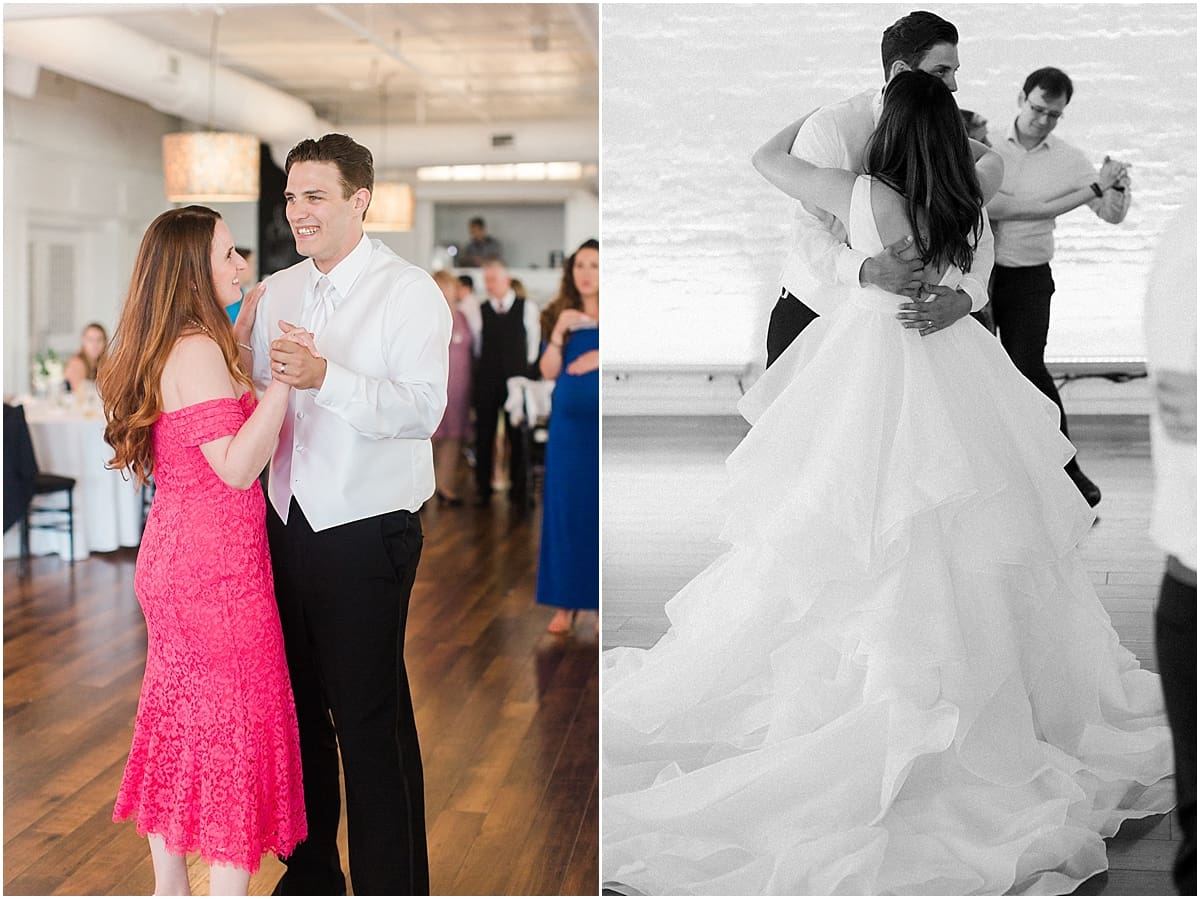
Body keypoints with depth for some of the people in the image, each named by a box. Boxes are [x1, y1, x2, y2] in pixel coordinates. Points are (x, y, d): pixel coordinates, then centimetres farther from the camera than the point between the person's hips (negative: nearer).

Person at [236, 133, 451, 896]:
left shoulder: (409, 291, -10)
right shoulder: (278, 291, 10)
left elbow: (423, 408, -23)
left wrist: (325, 376, -34)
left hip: (365, 536, -6)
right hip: (289, 526, 7)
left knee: (369, 719, 0)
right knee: (302, 706, 18)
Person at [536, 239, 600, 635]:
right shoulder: (559, 314, 7)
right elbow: (548, 371, -1)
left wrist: (602, 358, -15)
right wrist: (559, 331, -14)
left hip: (605, 423, -2)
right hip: (568, 422, 2)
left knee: (603, 509, 0)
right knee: (565, 508, 4)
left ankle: (602, 600, 8)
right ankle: (565, 602, 10)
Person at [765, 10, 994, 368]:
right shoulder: (828, 128, -18)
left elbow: (977, 237, -10)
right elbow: (810, 234, -25)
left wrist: (965, 297, -32)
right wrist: (868, 269, -45)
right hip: (813, 307, -2)